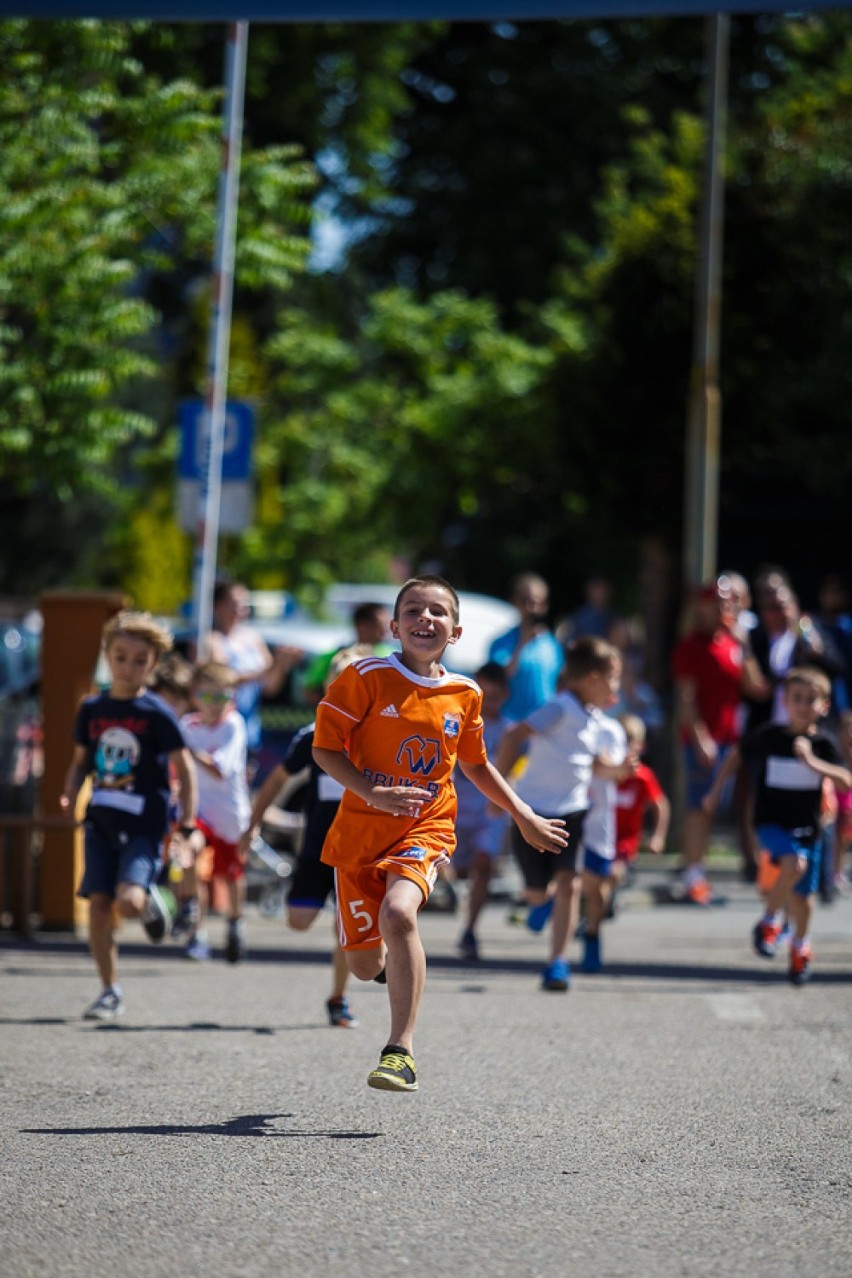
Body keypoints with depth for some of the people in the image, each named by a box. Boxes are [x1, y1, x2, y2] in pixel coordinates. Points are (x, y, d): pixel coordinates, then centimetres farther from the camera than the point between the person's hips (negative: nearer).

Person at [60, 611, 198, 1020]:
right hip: (101, 821, 4)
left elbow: (184, 769, -4)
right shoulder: (91, 709, 6)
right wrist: (69, 796, -1)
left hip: (143, 824, -4)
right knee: (98, 902, -1)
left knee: (128, 902, -21)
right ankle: (110, 990, 10)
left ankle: (149, 902, 16)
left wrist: (186, 826, -8)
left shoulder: (156, 714, -6)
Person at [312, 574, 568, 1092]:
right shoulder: (367, 677, -6)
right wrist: (370, 792, -21)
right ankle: (398, 959, 45)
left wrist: (525, 817, 22)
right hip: (361, 831, 0)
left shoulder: (464, 695, 5)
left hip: (427, 829, 0)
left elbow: (475, 764, 21)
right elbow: (326, 747, -6)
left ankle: (401, 1051, -25)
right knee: (364, 966, 4)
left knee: (398, 912, -30)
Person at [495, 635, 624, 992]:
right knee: (537, 892, 6)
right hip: (534, 811, -5)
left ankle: (558, 963, -8)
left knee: (569, 883, -12)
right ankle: (546, 900, 45)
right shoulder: (561, 709, -16)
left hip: (571, 812, 5)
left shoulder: (593, 719, 8)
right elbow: (514, 736, -22)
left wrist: (616, 769, 2)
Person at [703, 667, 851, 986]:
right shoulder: (769, 736, -7)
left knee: (803, 895, 11)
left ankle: (800, 948, 39)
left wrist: (812, 762, -30)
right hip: (772, 821, -2)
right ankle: (768, 923, -9)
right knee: (794, 864, -31)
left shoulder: (823, 744, -6)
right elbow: (737, 754, 10)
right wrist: (716, 790, 11)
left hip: (807, 827, 2)